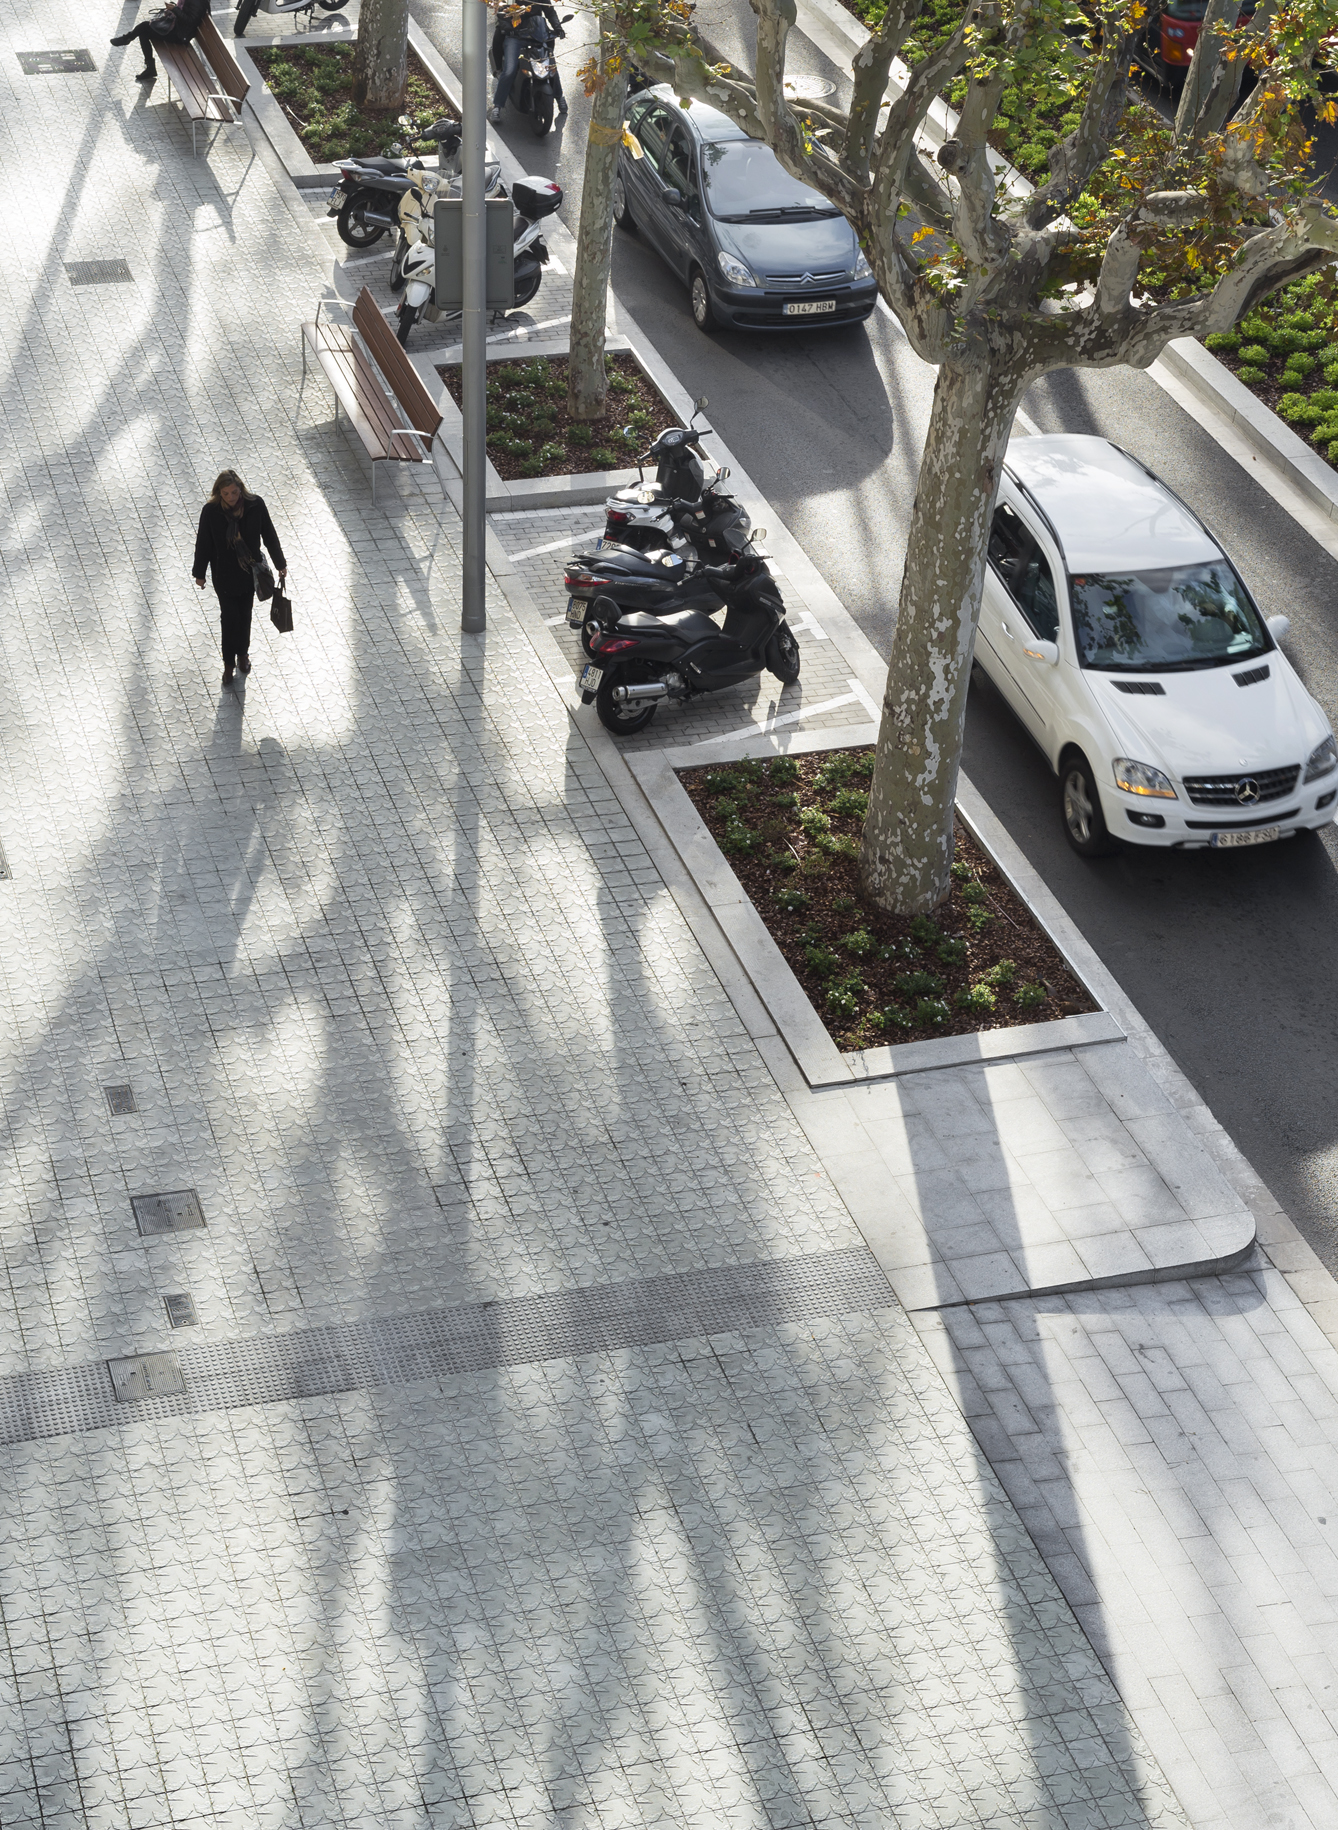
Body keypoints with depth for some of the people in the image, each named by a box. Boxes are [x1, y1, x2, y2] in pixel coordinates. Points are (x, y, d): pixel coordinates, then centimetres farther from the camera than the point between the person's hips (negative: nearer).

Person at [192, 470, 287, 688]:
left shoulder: (255, 505, -18)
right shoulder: (210, 511, -21)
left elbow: (269, 535, -5)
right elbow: (203, 543, -8)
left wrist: (280, 564, 4)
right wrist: (199, 573, 2)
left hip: (250, 571, 2)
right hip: (225, 574, -2)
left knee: (245, 615, 19)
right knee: (229, 617, 4)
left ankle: (243, 653, 43)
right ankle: (229, 663, 23)